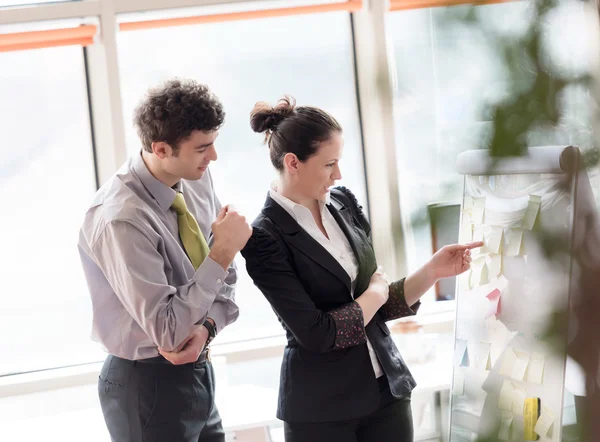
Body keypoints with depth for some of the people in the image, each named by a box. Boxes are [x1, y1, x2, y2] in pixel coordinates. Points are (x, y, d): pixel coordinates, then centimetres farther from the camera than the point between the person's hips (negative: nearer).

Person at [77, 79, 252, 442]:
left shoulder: (197, 178, -4)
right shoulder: (120, 220, -27)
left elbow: (225, 278, 6)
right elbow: (168, 332, -26)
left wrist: (206, 326, -13)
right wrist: (222, 253, -25)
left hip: (198, 371, 7)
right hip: (149, 385, -7)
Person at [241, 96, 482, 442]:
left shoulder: (344, 203, 3)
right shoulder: (266, 238, -16)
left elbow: (383, 304, 6)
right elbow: (316, 333, -20)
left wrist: (433, 272, -9)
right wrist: (375, 293, -6)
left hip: (387, 387, 6)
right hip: (321, 408, -5)